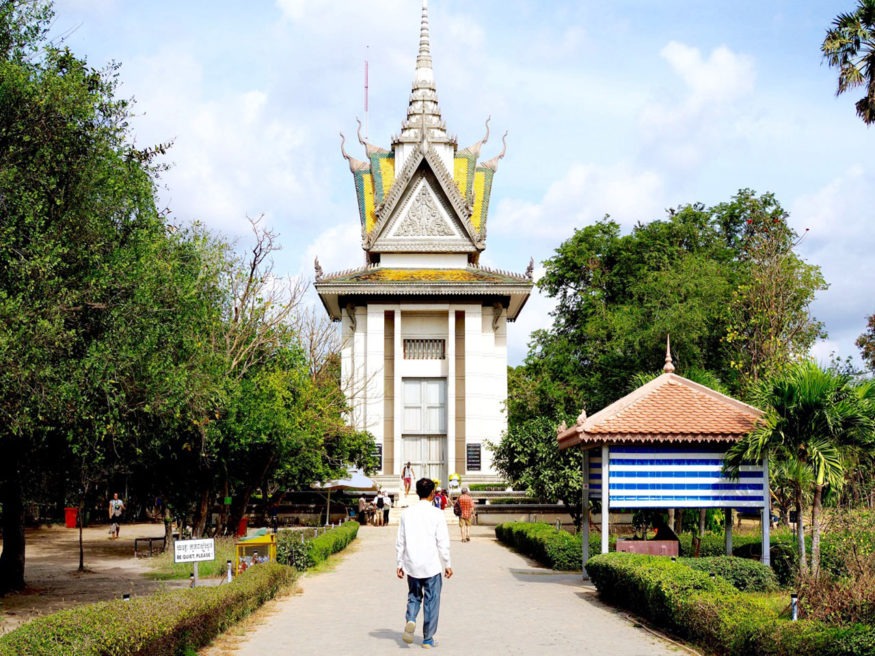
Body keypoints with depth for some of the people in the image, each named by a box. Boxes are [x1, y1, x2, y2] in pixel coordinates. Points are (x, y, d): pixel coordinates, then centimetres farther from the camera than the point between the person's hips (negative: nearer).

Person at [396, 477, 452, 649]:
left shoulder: (407, 513, 2)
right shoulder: (436, 514, -8)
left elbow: (400, 541, 5)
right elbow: (443, 542, -7)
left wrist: (400, 563, 13)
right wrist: (447, 564, 2)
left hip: (411, 564, 3)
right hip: (431, 565, -3)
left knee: (413, 596, 18)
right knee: (431, 600, 7)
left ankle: (410, 619, -9)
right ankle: (428, 639, 10)